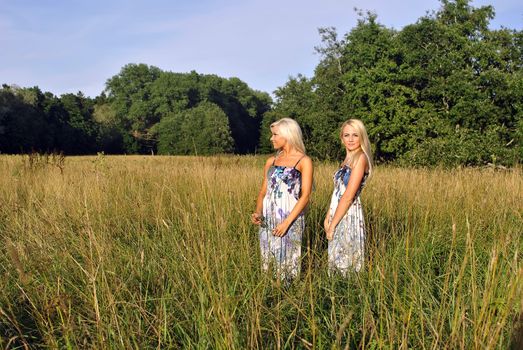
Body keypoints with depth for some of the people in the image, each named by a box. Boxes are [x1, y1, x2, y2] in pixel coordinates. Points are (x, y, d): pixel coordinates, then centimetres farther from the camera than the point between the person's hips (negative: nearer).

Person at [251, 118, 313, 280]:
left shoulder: (304, 161, -2)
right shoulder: (271, 161, 12)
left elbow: (305, 196, -9)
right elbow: (263, 191, 12)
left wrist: (287, 222, -17)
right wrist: (258, 212, -7)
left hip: (291, 218, -4)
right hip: (267, 219, 5)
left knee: (287, 260, 0)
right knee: (268, 260, 8)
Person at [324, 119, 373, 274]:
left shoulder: (360, 158, -13)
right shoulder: (347, 159, 14)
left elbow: (348, 196, -18)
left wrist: (333, 224, -15)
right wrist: (328, 217, 7)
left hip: (349, 215, -8)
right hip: (338, 214, 8)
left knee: (346, 261, -1)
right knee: (337, 258, 14)